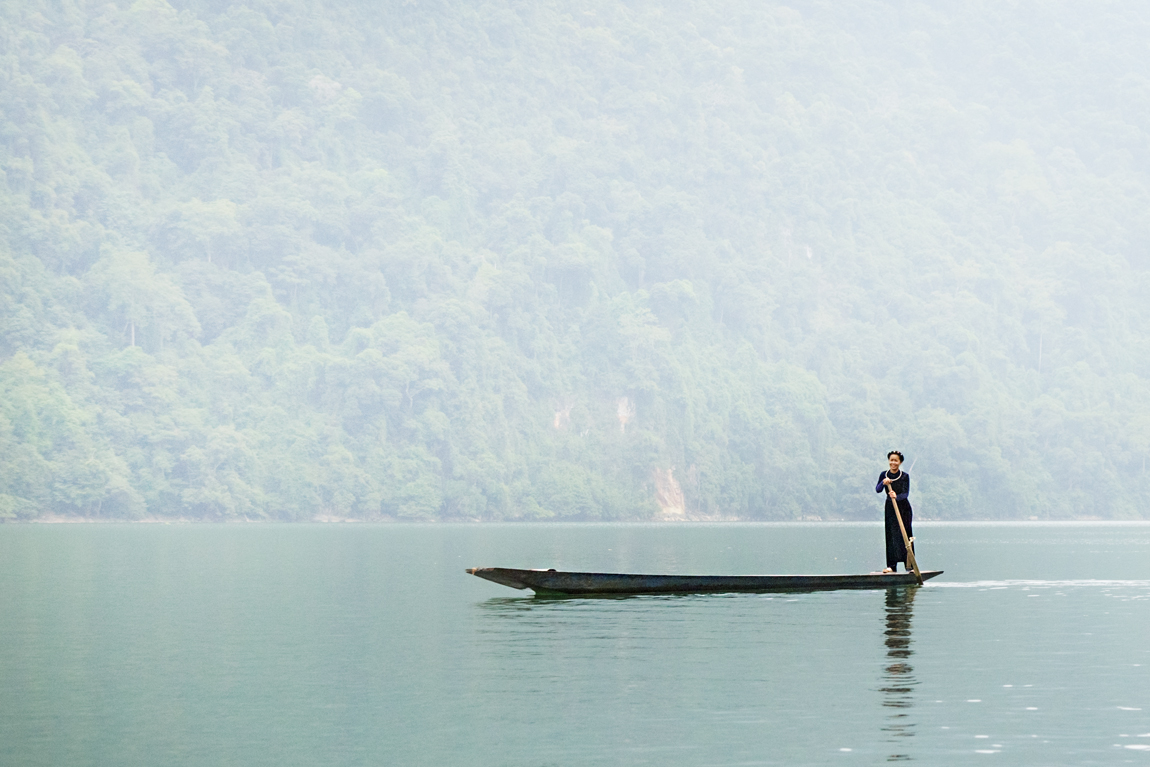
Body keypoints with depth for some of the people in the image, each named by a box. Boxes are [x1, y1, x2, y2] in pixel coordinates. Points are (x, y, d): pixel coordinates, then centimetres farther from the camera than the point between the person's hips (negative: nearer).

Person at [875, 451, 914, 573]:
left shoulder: (905, 476, -7)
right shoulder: (884, 475, 1)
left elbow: (906, 493, -16)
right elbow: (877, 490, -11)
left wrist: (896, 496, -36)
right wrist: (883, 483, -31)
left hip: (903, 508, -2)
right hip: (890, 508, 2)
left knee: (905, 535, -3)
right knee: (891, 536, -2)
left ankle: (909, 564, 3)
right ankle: (891, 565, -1)